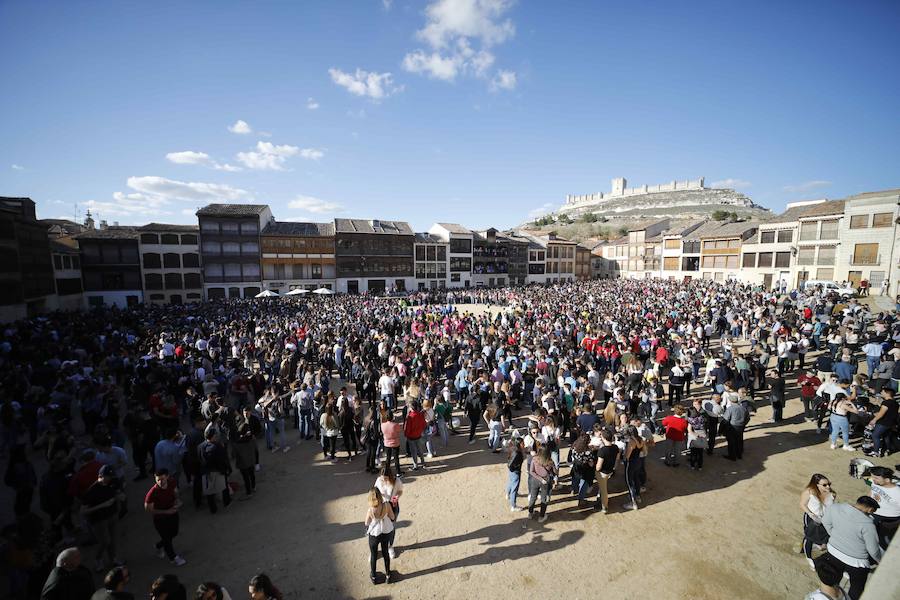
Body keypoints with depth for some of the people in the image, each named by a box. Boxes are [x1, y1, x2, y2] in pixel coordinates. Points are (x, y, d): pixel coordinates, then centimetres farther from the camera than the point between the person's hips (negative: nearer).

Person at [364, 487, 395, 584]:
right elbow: (392, 517, -10)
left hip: (374, 534, -2)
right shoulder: (387, 505, -27)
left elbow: (367, 524, -13)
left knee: (373, 555, 24)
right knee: (385, 552, 26)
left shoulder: (370, 510, -32)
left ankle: (374, 576, 44)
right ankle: (388, 574, 44)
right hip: (386, 532, 2)